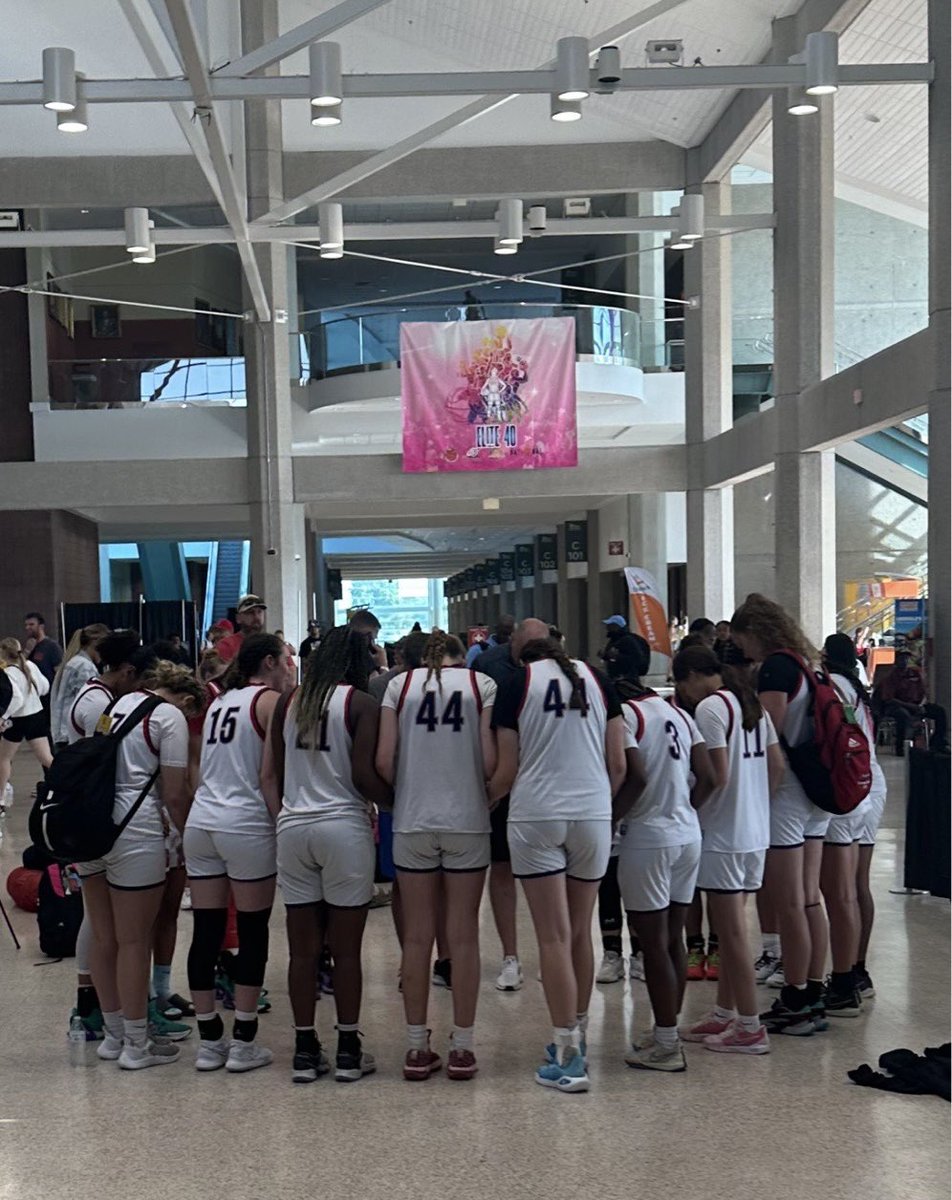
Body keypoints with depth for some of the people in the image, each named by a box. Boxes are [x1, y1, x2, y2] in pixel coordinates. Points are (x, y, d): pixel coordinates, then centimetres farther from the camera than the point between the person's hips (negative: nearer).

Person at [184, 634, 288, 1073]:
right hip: (246, 825, -7)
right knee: (252, 933, 3)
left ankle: (210, 1041, 14)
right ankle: (243, 1044, 6)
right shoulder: (270, 701, -3)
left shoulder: (219, 702, 18)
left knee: (206, 932, 7)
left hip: (202, 821, 7)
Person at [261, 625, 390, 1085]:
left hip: (292, 827, 4)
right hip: (344, 827, -4)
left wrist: (281, 816, 8)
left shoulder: (288, 703, 11)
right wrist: (398, 803, 3)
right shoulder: (361, 703, -5)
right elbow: (363, 775, -11)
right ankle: (348, 1051, 12)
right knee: (346, 949, 4)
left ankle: (305, 1050, 15)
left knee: (303, 948, 9)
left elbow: (269, 775, 8)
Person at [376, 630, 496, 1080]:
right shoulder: (482, 684, 1)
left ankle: (417, 1048, 14)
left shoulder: (400, 685, 4)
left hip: (412, 823, 1)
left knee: (416, 937, 8)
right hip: (467, 820, -1)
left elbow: (383, 762, -3)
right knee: (463, 936, 6)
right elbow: (490, 761, -7)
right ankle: (461, 1049, 12)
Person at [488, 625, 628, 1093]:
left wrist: (484, 800, 18)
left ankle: (567, 1057, -1)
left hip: (536, 815, -3)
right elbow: (618, 764, 5)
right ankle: (575, 1037, 27)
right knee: (580, 932, 16)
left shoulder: (517, 684, -1)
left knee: (554, 937, -1)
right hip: (593, 814, 3)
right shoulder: (596, 679, 7)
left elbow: (507, 770, -1)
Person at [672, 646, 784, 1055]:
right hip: (755, 831, 9)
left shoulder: (709, 707, -14)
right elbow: (776, 765, 13)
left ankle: (750, 1027, 4)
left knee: (732, 932, -1)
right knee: (730, 929, 16)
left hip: (723, 833, -9)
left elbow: (717, 775, -20)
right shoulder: (750, 702, 12)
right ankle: (724, 1014, 25)